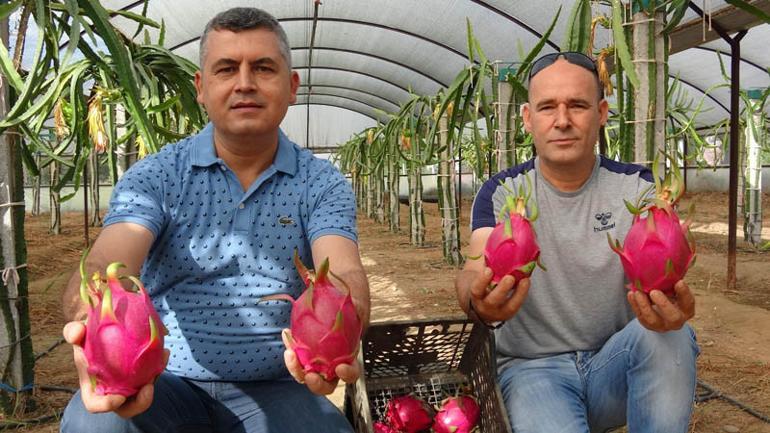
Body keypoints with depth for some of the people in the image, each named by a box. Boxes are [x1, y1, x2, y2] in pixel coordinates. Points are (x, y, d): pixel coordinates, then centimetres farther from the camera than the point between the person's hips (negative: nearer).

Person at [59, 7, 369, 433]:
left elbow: (342, 273, -17)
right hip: (165, 385, 1)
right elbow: (107, 266, -17)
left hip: (273, 389, 0)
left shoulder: (321, 184, -1)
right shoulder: (155, 175, -1)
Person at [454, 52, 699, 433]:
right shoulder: (499, 193, -3)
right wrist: (480, 302, -45)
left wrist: (670, 301, -41)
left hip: (616, 363, 2)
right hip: (531, 366, -2)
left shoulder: (636, 187, -1)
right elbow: (475, 270, -19)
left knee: (670, 335, -28)